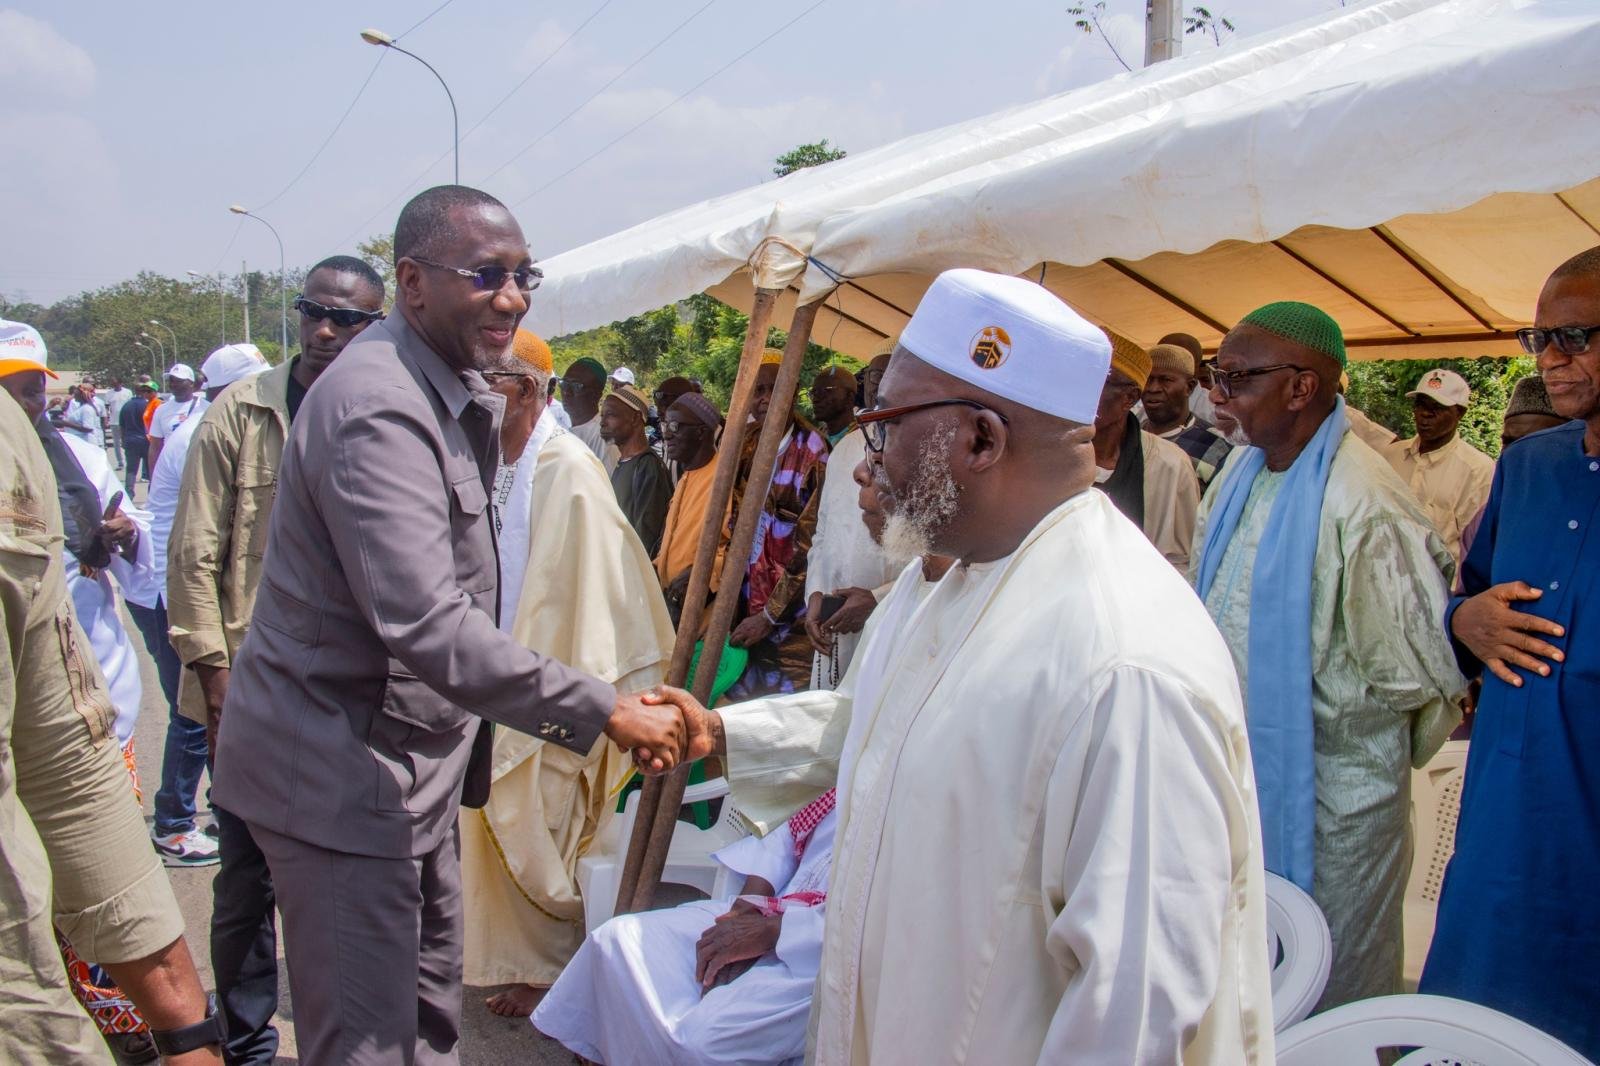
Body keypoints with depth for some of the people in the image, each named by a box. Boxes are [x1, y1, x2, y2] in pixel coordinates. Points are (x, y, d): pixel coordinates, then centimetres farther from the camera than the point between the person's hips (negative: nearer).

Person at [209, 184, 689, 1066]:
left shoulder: (455, 395, 11)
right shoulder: (379, 408, -23)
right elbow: (427, 624, -31)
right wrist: (601, 712, -29)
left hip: (411, 761, 10)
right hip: (340, 773, -10)